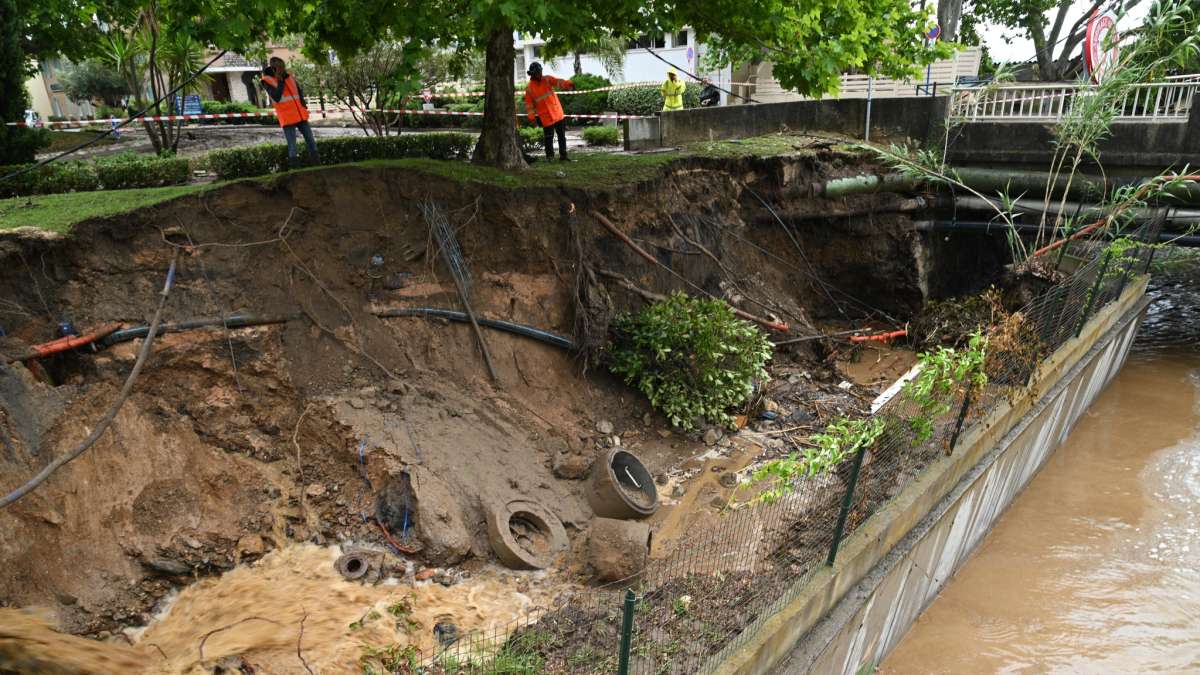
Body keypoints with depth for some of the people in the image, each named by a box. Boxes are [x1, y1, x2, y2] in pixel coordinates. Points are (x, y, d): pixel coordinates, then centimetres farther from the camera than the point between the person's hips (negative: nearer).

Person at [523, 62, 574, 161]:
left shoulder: (547, 79, 0)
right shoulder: (529, 88, -4)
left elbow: (558, 82, -17)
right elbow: (529, 104, -1)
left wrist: (568, 84, -36)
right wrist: (533, 117, -11)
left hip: (557, 113, 3)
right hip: (545, 117, -3)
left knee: (562, 135, 8)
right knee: (549, 138, -1)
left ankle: (563, 155, 18)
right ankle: (549, 156, 12)